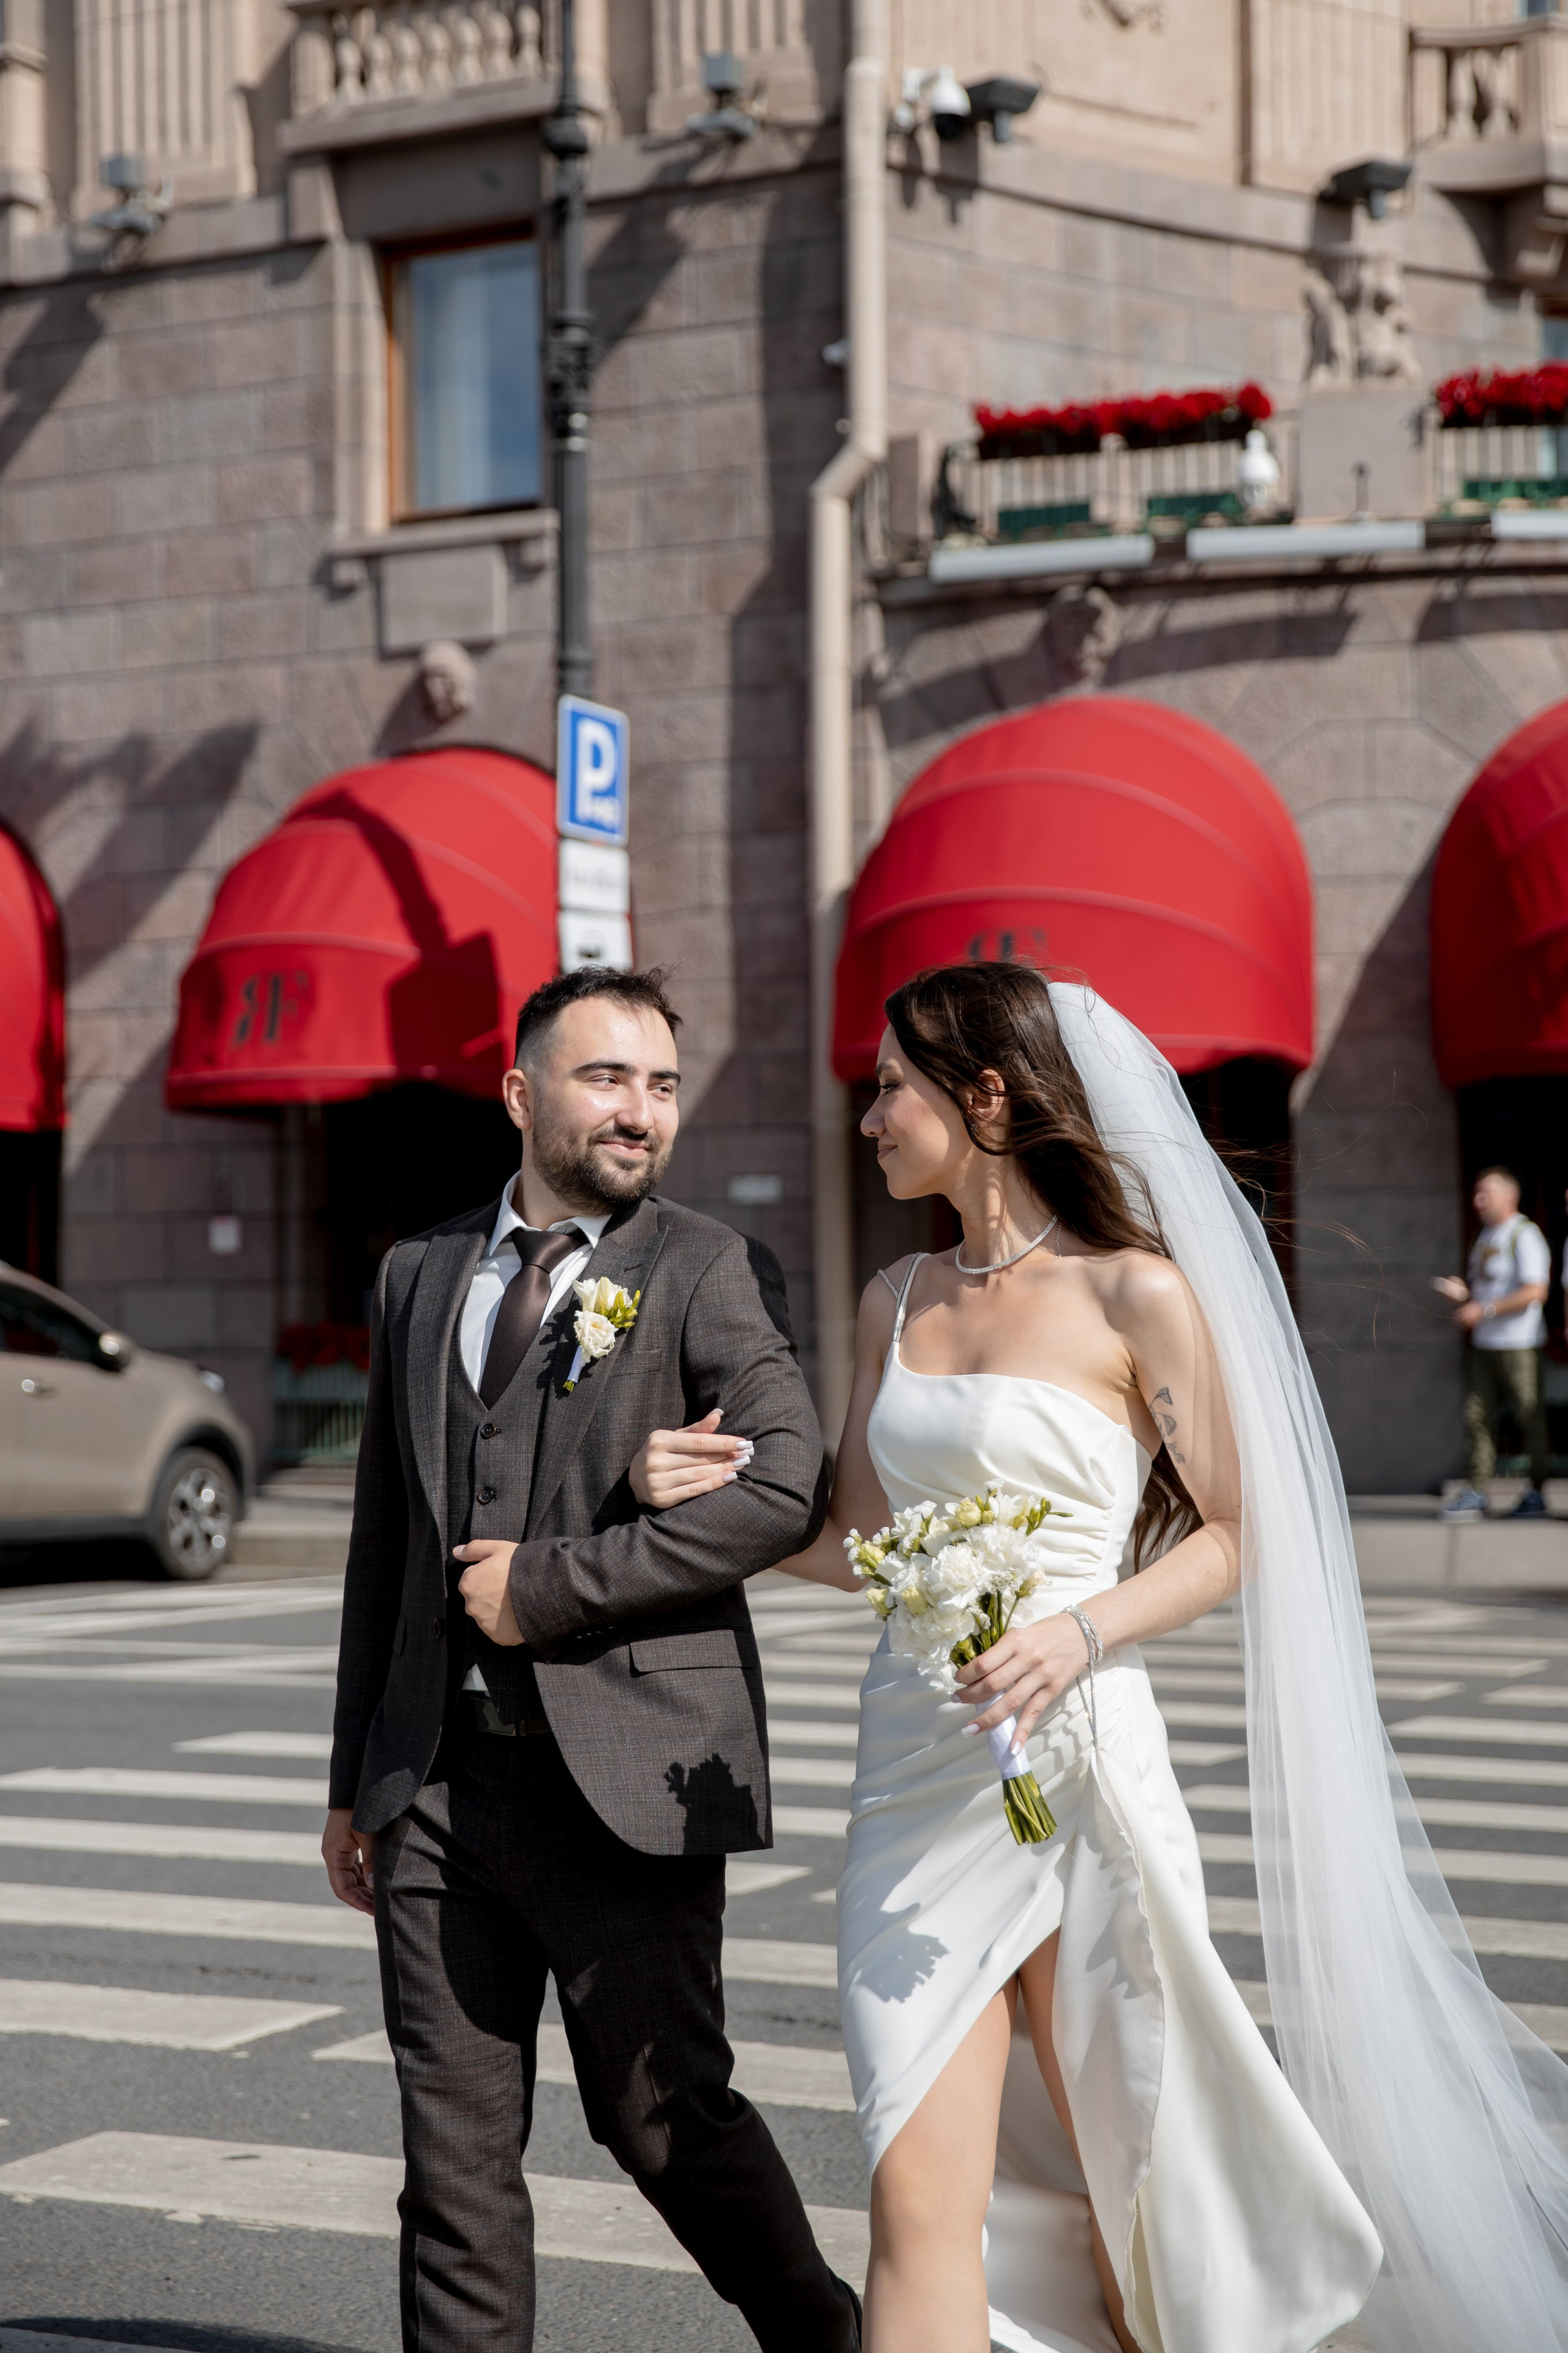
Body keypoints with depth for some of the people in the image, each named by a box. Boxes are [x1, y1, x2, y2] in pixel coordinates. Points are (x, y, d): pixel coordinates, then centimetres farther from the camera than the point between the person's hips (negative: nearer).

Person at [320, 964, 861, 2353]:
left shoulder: (712, 1274, -2)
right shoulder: (420, 1276, 14)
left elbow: (789, 1490, -17)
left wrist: (552, 1582, -15)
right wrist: (356, 1776, 17)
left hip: (624, 1781, -5)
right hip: (439, 1779, 5)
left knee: (666, 2115, 4)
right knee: (455, 2146, 8)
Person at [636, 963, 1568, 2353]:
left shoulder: (1135, 1294, -6)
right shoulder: (898, 1303, 12)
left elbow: (1233, 1537, -2)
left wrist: (1081, 1632, -18)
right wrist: (716, 1501, -1)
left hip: (1076, 1764, -4)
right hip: (914, 1773, 5)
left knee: (1123, 2185, 10)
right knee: (921, 2201, 0)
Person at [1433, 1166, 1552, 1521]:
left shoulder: (1525, 1236, -10)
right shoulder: (1485, 1236, 17)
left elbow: (1534, 1292, -19)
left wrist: (1484, 1310, -21)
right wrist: (1461, 1291, 5)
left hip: (1518, 1344, -8)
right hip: (1483, 1343, 8)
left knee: (1530, 1418, 0)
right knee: (1477, 1415, 2)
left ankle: (1536, 1493, 7)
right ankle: (1474, 1492, 3)